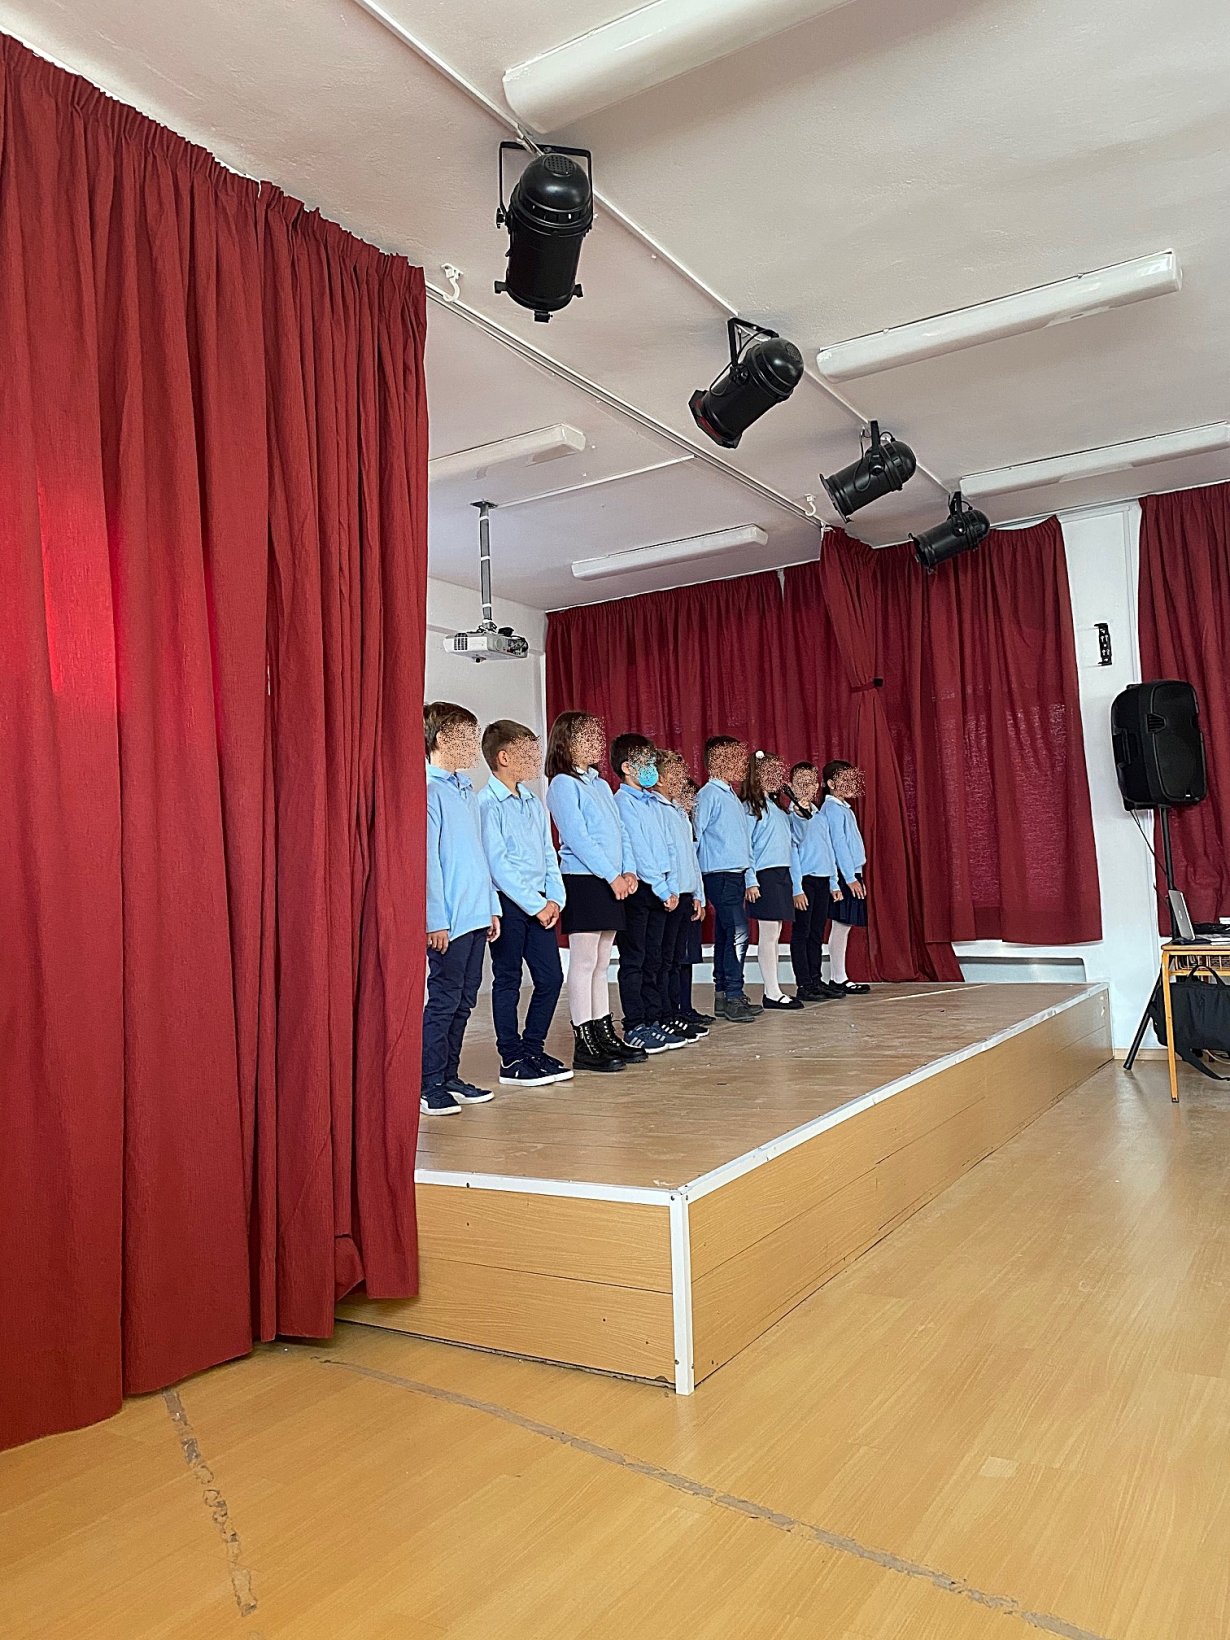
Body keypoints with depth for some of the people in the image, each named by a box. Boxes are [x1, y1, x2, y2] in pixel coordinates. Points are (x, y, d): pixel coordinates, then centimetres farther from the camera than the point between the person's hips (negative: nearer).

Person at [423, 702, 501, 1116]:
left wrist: (492, 907, 17)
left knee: (464, 1000, 13)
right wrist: (436, 919, -17)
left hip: (476, 916, 9)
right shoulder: (430, 791, -11)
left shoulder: (466, 790, 15)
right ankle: (429, 1085, 7)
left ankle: (449, 1077, 23)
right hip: (449, 921, -9)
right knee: (443, 999, -3)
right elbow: (428, 860, -15)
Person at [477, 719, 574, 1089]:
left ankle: (533, 1049, 23)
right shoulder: (488, 803, -10)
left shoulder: (533, 802, 14)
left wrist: (554, 898, 1)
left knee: (551, 977, 8)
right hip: (508, 903, -7)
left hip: (539, 903, 7)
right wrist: (535, 905, -14)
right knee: (508, 981, 3)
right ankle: (511, 1060, 13)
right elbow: (497, 864, -15)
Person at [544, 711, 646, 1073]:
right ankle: (584, 1046, 1)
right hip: (583, 881, -8)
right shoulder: (563, 784, -8)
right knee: (583, 964, -4)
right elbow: (577, 838, -16)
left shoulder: (601, 785, 18)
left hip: (612, 883, 8)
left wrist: (629, 870, 1)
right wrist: (612, 875, -16)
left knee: (601, 965, 13)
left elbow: (620, 832, 16)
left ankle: (606, 1036, 20)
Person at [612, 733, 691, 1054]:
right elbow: (638, 850, -15)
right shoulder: (623, 801, -9)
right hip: (638, 889, -8)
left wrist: (673, 887, 5)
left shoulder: (654, 802, 15)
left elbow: (668, 846, 15)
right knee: (634, 961, -1)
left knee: (654, 959, 13)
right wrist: (662, 889, -14)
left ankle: (657, 1020, 19)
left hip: (660, 892, 8)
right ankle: (634, 1027, 3)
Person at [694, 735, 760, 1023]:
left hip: (737, 875, 9)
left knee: (725, 935, 10)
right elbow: (694, 836, -12)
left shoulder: (733, 797, 19)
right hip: (720, 875, -9)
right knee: (738, 933, -13)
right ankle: (733, 997, -9)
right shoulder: (709, 795, -9)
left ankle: (723, 996, 15)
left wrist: (750, 879, 19)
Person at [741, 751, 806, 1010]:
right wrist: (750, 880, -17)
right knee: (768, 934, -7)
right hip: (765, 875, -8)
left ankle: (774, 990, 13)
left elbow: (792, 847, 18)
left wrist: (797, 886, 16)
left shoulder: (778, 808, 18)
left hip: (783, 875, 8)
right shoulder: (750, 807, -5)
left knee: (775, 935, 9)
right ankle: (772, 993, -4)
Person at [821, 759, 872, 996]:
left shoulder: (843, 808, 18)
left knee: (843, 926, 10)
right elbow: (839, 845, -16)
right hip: (844, 875, -10)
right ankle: (838, 979, -2)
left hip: (851, 873, 10)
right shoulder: (833, 809, -12)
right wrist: (850, 878, -18)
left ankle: (837, 978, 13)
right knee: (841, 926, -6)